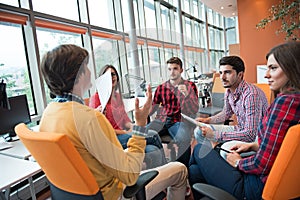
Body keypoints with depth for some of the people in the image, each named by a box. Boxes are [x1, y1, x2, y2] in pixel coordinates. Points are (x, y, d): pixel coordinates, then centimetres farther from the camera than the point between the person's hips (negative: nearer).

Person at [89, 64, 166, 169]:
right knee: (153, 136, -23)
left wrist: (132, 127, -4)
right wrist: (124, 132, -13)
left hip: (123, 134, 7)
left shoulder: (118, 96, 19)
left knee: (154, 151, -21)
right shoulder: (96, 98, -4)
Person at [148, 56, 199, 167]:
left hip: (179, 121, -2)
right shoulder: (161, 88, 13)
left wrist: (186, 94, -17)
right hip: (161, 120, 2)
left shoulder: (190, 86, 8)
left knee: (183, 140, -35)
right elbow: (151, 110, 13)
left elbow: (194, 110, -1)